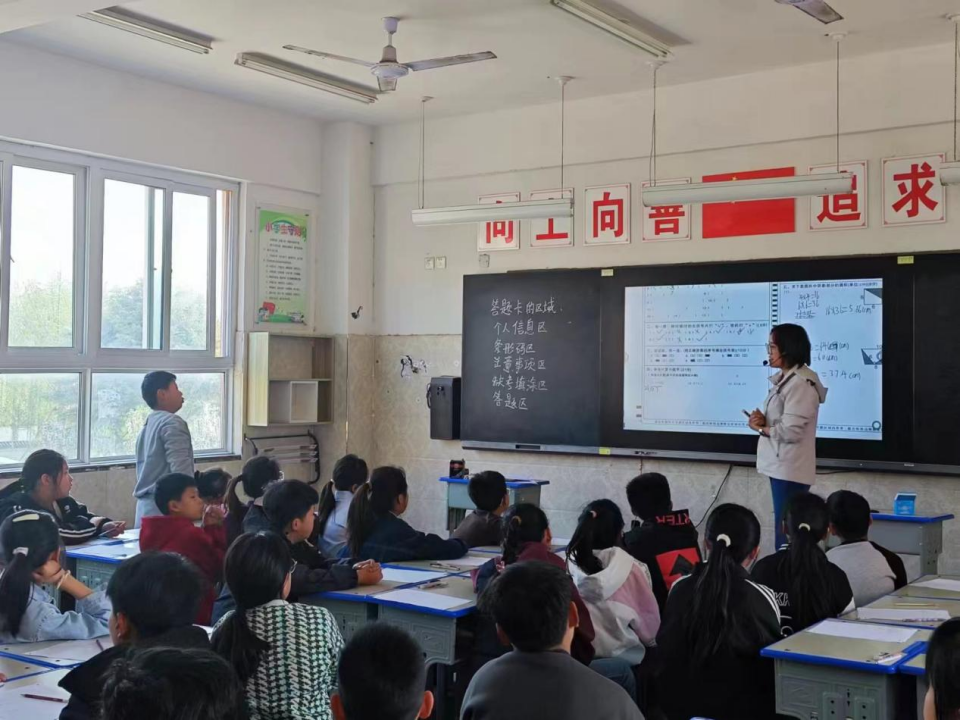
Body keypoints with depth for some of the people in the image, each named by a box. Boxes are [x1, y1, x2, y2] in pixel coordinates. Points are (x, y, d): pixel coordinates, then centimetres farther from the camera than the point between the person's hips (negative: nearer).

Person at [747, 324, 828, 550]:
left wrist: (760, 428, -6)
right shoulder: (784, 380, 14)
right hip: (780, 466, 10)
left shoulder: (800, 384, -17)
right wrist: (761, 420, -4)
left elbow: (790, 431, -22)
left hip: (790, 470, -10)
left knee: (786, 533, -6)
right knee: (784, 529, 14)